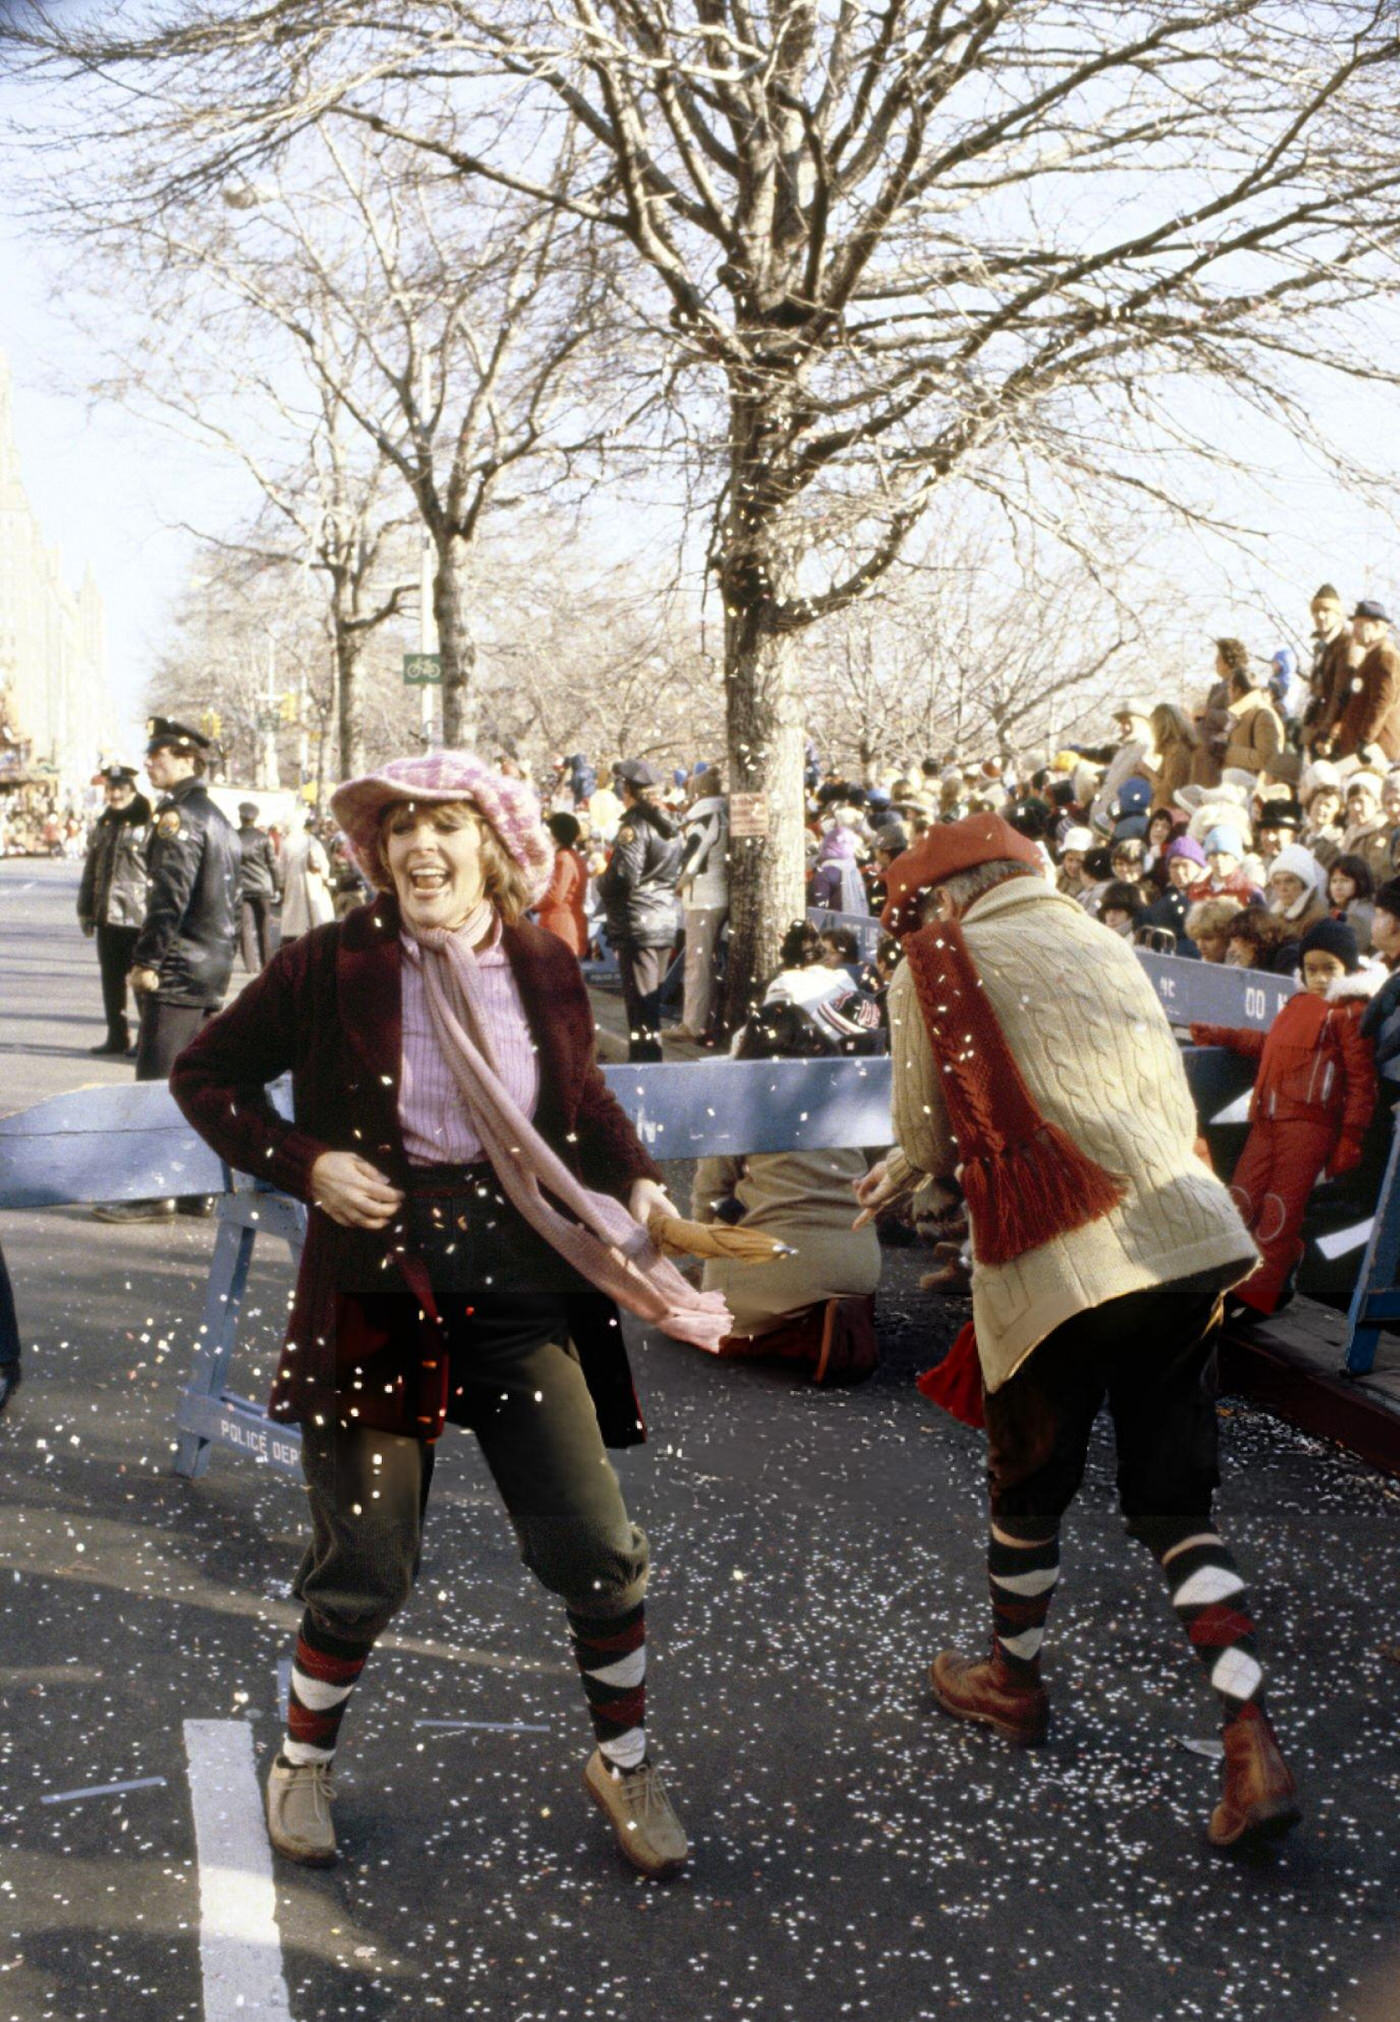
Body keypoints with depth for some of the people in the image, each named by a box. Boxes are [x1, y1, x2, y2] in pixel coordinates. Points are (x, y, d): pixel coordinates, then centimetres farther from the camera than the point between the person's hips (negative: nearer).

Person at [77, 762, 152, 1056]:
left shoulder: (148, 823, -6)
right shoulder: (102, 824, 15)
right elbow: (90, 869, 20)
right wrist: (85, 910, 17)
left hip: (138, 917, -7)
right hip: (107, 916, 7)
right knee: (111, 979, 11)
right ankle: (117, 1036, 20)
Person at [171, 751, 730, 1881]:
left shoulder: (544, 967, 1)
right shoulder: (330, 968, -8)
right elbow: (207, 1078, 3)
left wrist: (635, 1180, 1)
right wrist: (303, 1164, -11)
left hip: (525, 1298, 2)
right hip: (378, 1301, -2)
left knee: (599, 1553, 4)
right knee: (364, 1569, 8)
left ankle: (626, 1762, 30)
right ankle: (305, 1765, 37)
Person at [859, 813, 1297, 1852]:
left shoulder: (938, 964, 0)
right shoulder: (1106, 943, 17)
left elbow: (930, 1134, 3)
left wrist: (905, 1167, 28)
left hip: (1058, 1261, -5)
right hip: (1186, 1236, 5)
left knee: (1028, 1487, 17)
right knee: (1177, 1501, 12)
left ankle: (1013, 1681, 38)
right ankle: (1256, 1752, 5)